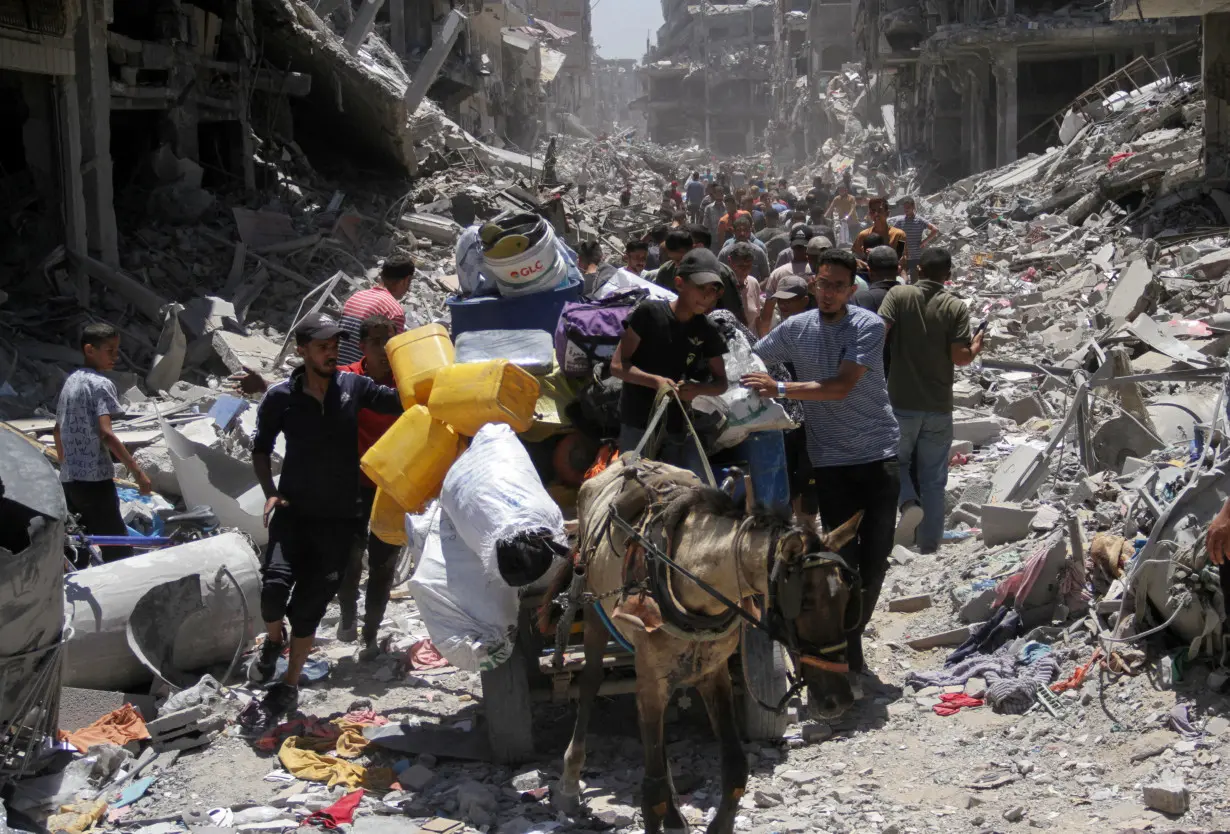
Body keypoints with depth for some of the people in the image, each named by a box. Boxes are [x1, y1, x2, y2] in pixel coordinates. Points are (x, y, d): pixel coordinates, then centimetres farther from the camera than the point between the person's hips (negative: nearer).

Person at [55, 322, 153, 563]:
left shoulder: (71, 381, 14)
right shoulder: (101, 384, -11)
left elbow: (58, 430, 22)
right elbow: (106, 434, -22)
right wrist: (138, 472, -23)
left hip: (69, 478, 9)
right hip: (94, 479, -9)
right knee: (119, 552, -6)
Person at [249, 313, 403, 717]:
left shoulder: (353, 386, 0)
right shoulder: (280, 397, -3)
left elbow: (401, 400, -2)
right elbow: (261, 449, 7)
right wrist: (270, 491, -6)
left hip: (340, 517, 1)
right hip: (294, 510, -1)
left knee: (309, 606, 3)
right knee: (275, 584, -21)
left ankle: (289, 686, 20)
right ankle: (273, 641, 13)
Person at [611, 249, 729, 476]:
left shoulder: (707, 331, 3)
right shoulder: (649, 313, -9)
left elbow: (721, 382, 9)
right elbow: (617, 365, -9)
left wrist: (697, 389, -14)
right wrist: (655, 381, -26)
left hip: (679, 428, 4)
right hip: (638, 426, -4)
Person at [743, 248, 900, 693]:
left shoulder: (868, 326, -8)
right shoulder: (795, 329, 2)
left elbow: (841, 387, -19)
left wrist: (780, 389, -24)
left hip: (879, 455, -1)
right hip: (831, 460, 1)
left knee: (875, 559, 6)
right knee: (842, 561, -1)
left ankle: (851, 638, 27)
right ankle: (850, 660, 7)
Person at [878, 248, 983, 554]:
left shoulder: (899, 294, -4)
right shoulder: (956, 307, -2)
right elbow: (960, 357, -9)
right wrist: (977, 347, 12)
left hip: (901, 403, -1)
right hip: (939, 407, 1)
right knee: (934, 479, 11)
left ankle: (909, 503, -13)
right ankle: (929, 544, 13)